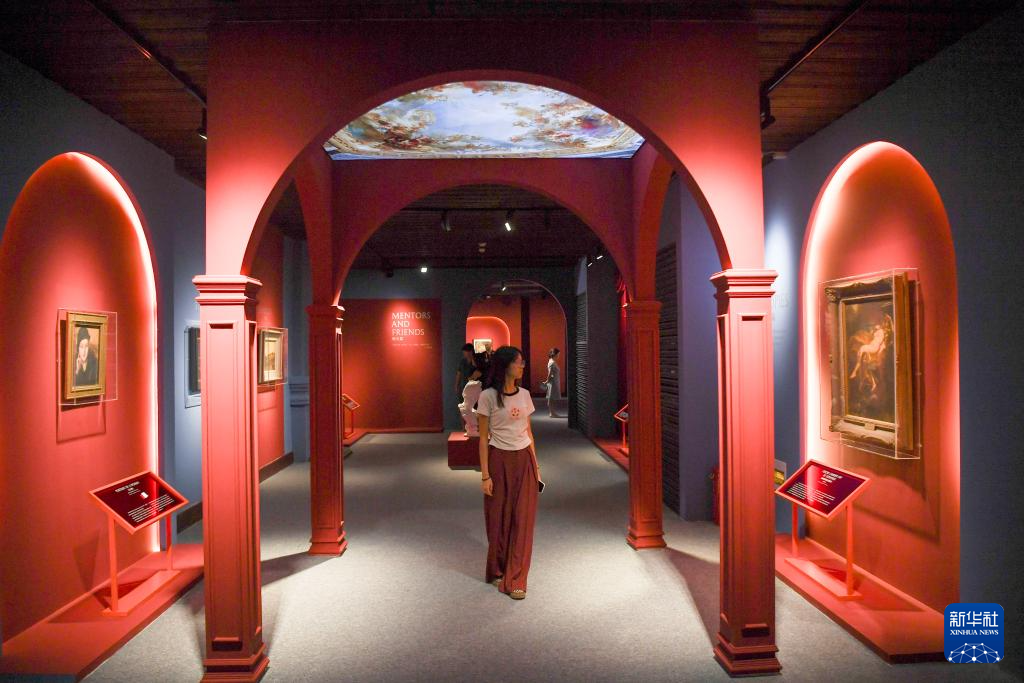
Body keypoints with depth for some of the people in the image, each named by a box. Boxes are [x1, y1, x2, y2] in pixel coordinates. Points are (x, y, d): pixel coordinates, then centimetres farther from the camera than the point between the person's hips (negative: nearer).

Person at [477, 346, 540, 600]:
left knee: (523, 520, 3)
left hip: (524, 460, 4)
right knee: (499, 519, 9)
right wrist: (485, 475, -9)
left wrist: (536, 465, 13)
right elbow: (483, 438, -6)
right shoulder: (488, 397, -9)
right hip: (499, 460, -4)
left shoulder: (524, 395, 5)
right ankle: (498, 572, 31)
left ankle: (515, 580, 14)